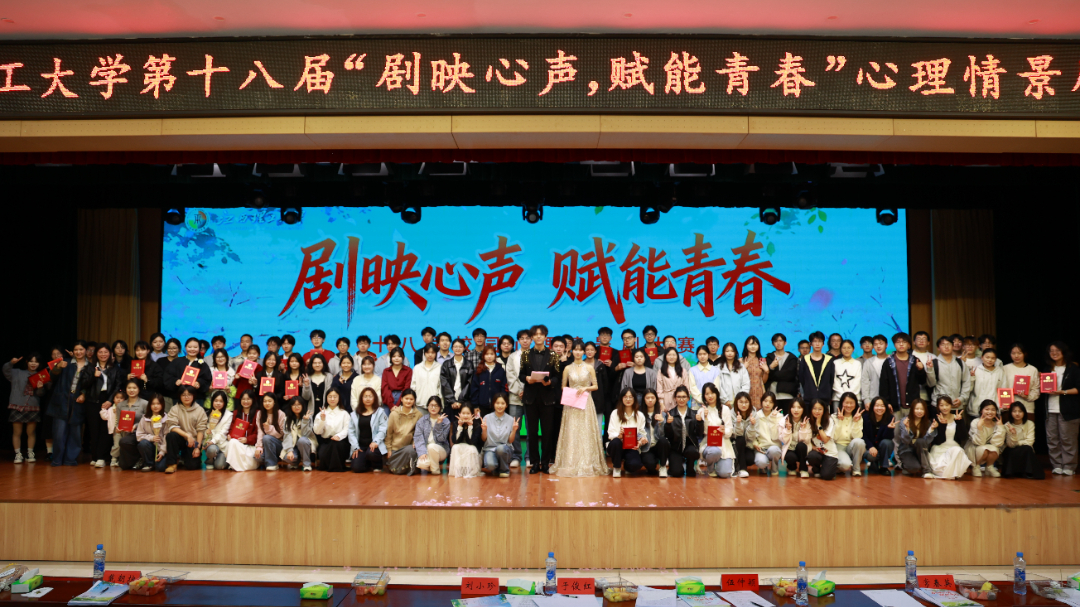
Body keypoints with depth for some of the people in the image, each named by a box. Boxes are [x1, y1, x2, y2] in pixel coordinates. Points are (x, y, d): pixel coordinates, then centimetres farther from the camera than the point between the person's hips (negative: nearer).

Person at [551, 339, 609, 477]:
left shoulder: (589, 368, 5)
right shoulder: (567, 368, 6)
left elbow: (595, 386, 6)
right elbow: (563, 387, 11)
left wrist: (585, 388, -10)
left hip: (586, 403, 0)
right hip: (571, 404, 0)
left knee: (586, 433, -2)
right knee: (571, 433, -2)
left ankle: (587, 464, 4)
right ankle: (570, 465, 4)